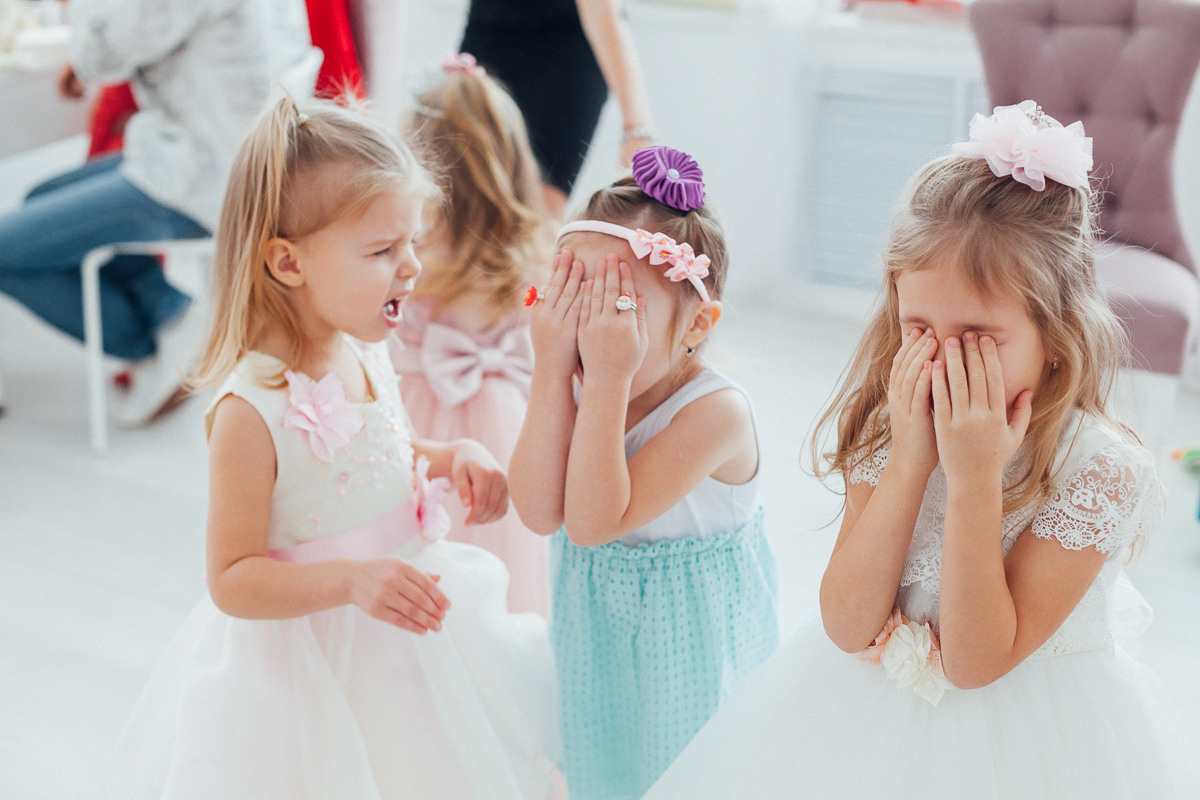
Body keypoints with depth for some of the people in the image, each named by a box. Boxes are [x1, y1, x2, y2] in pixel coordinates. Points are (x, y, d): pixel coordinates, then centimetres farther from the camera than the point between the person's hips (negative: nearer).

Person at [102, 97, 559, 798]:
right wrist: (350, 580, -34)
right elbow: (231, 582, -22)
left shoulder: (365, 351, -4)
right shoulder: (252, 410, -27)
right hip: (315, 657, -7)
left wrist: (454, 457, -3)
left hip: (409, 622, 8)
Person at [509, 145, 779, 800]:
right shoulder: (577, 391, -13)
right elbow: (540, 513, -26)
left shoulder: (715, 412, -29)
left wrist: (606, 378, -39)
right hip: (597, 627, 5)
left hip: (684, 636, -5)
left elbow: (592, 521, -34)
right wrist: (553, 370, -30)